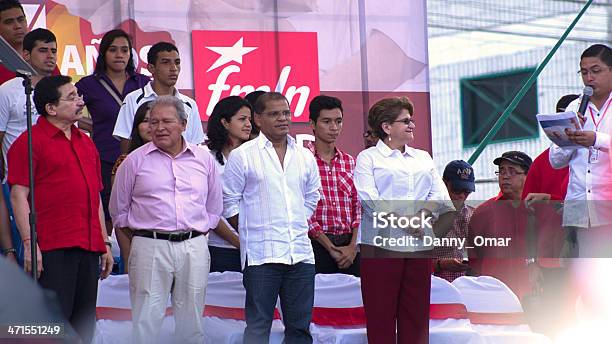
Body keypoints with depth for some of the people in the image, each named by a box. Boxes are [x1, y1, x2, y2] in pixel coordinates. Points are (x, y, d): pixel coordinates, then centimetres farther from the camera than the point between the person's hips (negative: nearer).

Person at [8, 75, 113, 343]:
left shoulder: (86, 143, 19)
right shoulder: (30, 141, -4)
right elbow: (18, 195, -9)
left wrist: (105, 243, 18)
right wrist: (29, 243, -15)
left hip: (89, 249, 7)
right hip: (53, 250, -7)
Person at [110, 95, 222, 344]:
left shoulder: (204, 160, 10)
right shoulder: (135, 160, 4)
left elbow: (214, 208, 20)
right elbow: (119, 211, 11)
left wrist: (197, 232, 12)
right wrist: (146, 230, 8)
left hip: (194, 247, 2)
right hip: (150, 247, -2)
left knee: (191, 323, 7)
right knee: (146, 322, -4)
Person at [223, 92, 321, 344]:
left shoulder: (305, 157, 13)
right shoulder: (242, 156, -1)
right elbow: (229, 202, 1)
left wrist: (298, 226, 13)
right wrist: (250, 231, 1)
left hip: (301, 253, 5)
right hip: (261, 254, -5)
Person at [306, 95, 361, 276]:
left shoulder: (350, 162, 15)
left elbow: (359, 206, 11)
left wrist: (353, 246, -4)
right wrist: (330, 247, -11)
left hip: (349, 246, 4)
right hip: (316, 245, -4)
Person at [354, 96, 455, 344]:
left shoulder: (423, 157, 20)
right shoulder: (368, 158, 4)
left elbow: (440, 194, 10)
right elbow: (370, 198, -9)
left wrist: (423, 213, -10)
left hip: (419, 246, 5)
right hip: (382, 244, -5)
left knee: (416, 315, 4)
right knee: (380, 314, -4)